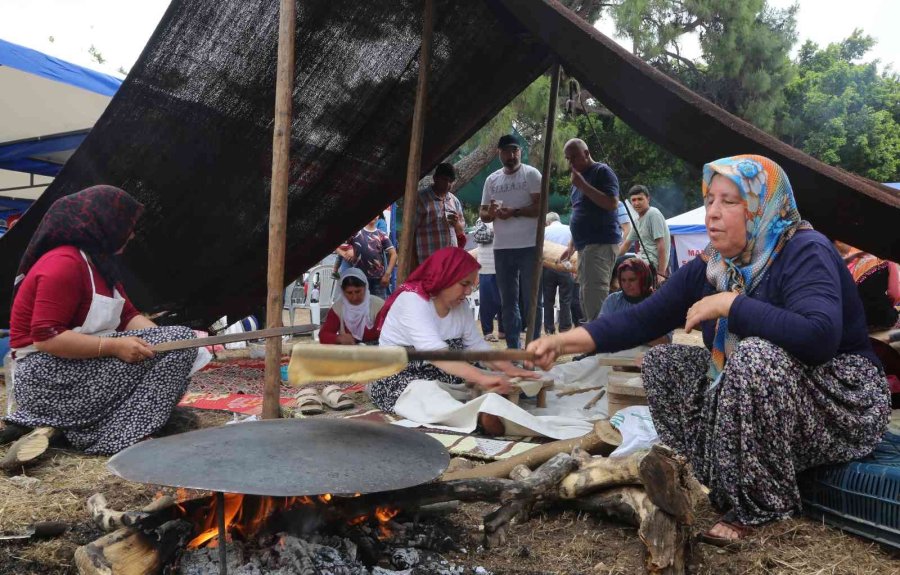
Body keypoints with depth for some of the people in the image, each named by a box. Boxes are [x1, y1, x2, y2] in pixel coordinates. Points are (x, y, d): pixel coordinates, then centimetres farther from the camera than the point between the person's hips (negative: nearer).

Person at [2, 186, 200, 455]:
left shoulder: (99, 263, 12)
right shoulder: (64, 264, -19)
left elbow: (128, 316, 9)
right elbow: (46, 337, -25)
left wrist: (159, 339, -7)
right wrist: (114, 346, -27)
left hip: (88, 366, 10)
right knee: (178, 343, -17)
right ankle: (120, 435, -19)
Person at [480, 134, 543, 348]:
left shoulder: (531, 174, -1)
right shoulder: (492, 180, 12)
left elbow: (541, 207, -9)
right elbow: (483, 215, 11)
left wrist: (514, 212, -20)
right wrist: (491, 212, -11)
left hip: (529, 246, -4)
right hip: (502, 248, 5)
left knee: (532, 298, 1)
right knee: (508, 300, 9)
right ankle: (512, 348, 16)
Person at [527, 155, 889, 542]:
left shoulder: (804, 252, -20)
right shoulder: (707, 270, -1)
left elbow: (819, 335, -38)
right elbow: (641, 320, -4)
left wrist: (730, 304, -29)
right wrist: (565, 341, -16)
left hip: (842, 403, -7)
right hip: (757, 401, 7)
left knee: (755, 357, -34)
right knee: (662, 361, 2)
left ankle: (761, 508, -18)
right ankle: (711, 482, -3)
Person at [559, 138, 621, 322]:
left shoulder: (602, 172, -3)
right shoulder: (578, 177, 22)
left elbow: (612, 203, -17)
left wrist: (583, 185, -16)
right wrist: (571, 246, 24)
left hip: (601, 243, -9)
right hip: (584, 245, 9)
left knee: (594, 294, -17)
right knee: (586, 297, 7)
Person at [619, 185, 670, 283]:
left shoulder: (653, 214, -12)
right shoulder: (638, 220, 15)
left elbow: (661, 245, -17)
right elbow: (626, 245, 23)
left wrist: (661, 274, -20)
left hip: (652, 263, -9)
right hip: (642, 259, 9)